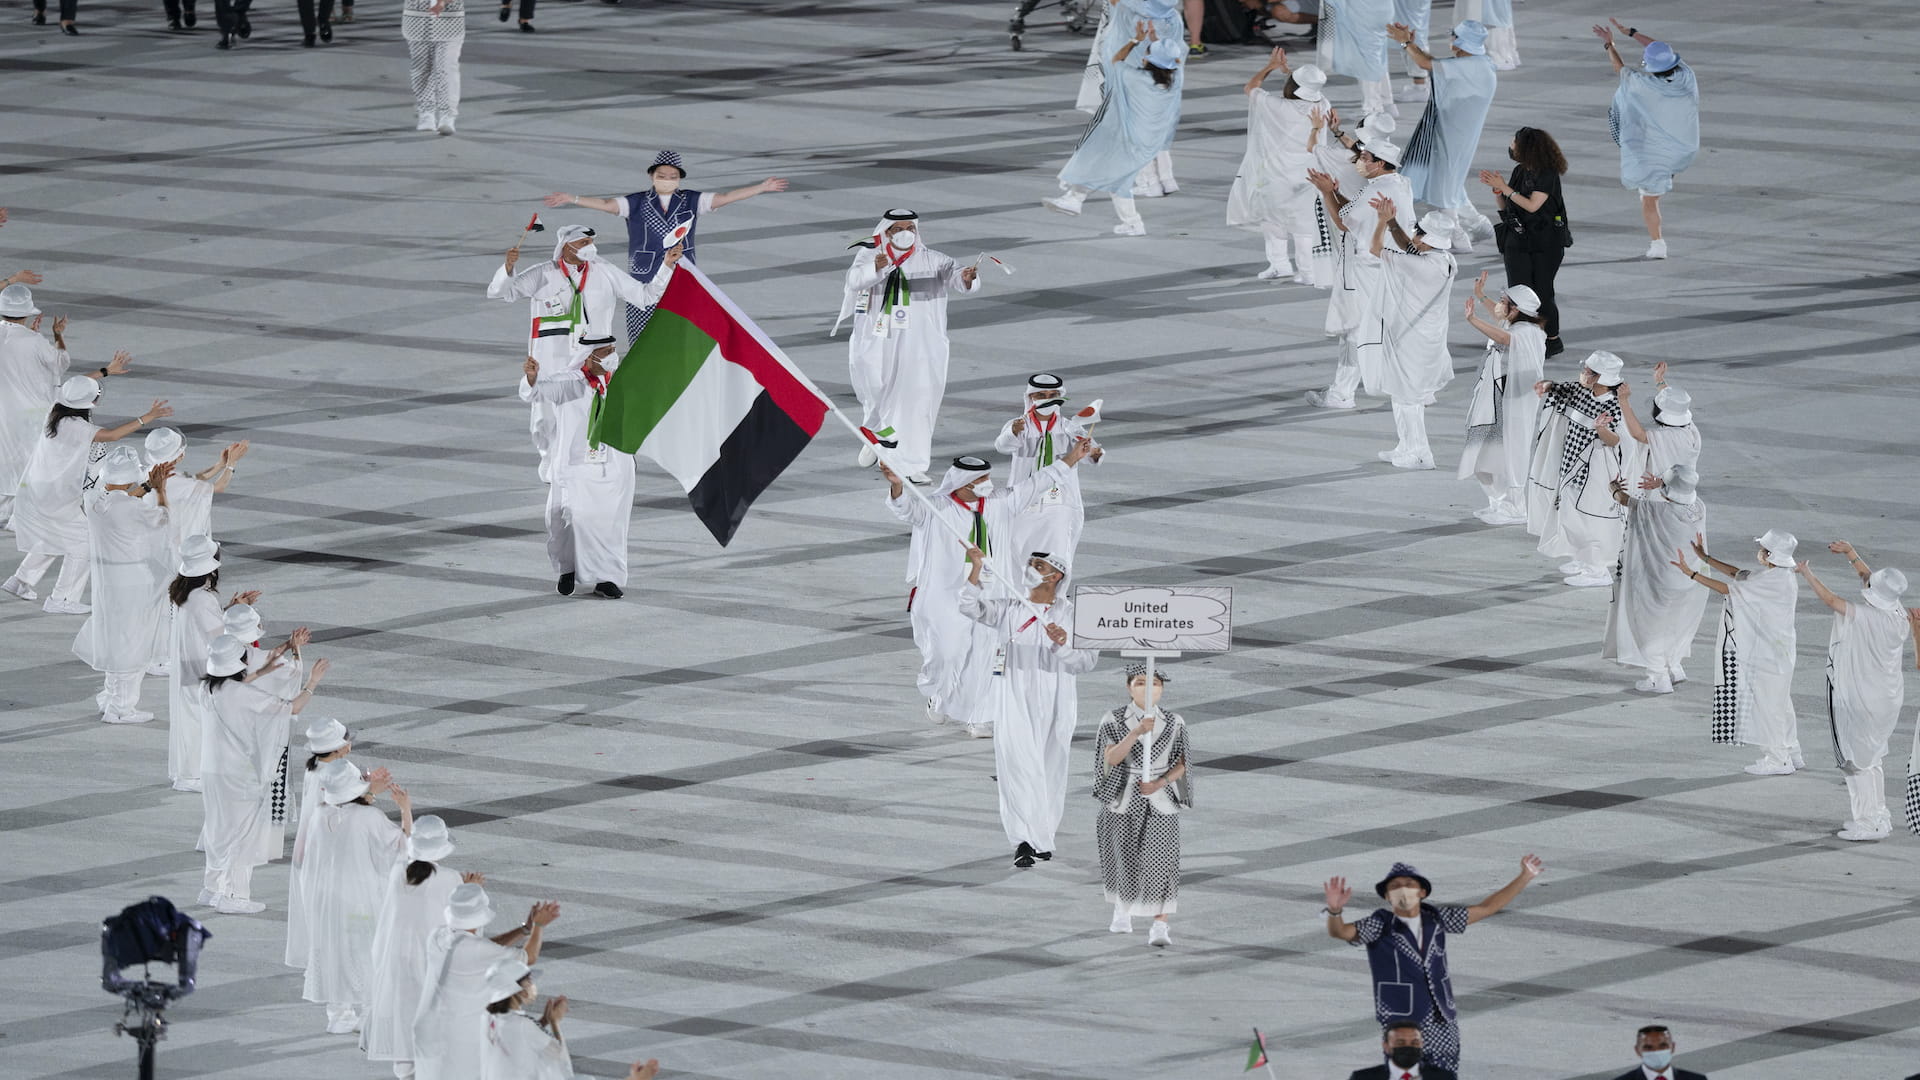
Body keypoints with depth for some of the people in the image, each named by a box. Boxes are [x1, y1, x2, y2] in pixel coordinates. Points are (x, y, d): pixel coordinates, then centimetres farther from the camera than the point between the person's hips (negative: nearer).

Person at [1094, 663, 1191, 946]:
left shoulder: (1174, 724, -2)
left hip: (1160, 802, -1)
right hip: (1123, 802, 1)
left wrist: (1160, 783, -17)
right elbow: (1111, 758, -19)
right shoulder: (1115, 721, -6)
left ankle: (1159, 928, -12)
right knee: (1123, 859, 12)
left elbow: (1182, 765, 1)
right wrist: (1137, 732, -33)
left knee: (1160, 861, -12)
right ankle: (1122, 909, 40)